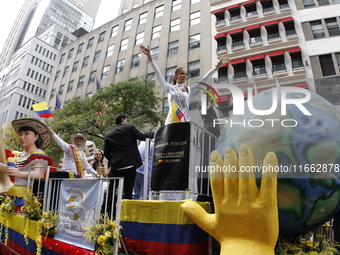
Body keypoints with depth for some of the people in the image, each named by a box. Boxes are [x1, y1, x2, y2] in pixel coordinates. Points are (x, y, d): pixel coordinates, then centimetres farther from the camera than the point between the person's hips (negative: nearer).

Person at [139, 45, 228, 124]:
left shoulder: (189, 90, 15)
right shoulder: (169, 88, 11)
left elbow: (204, 79, 13)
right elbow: (158, 74, 4)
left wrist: (218, 66, 10)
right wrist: (150, 56, -3)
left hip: (185, 122, 2)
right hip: (171, 122, -2)